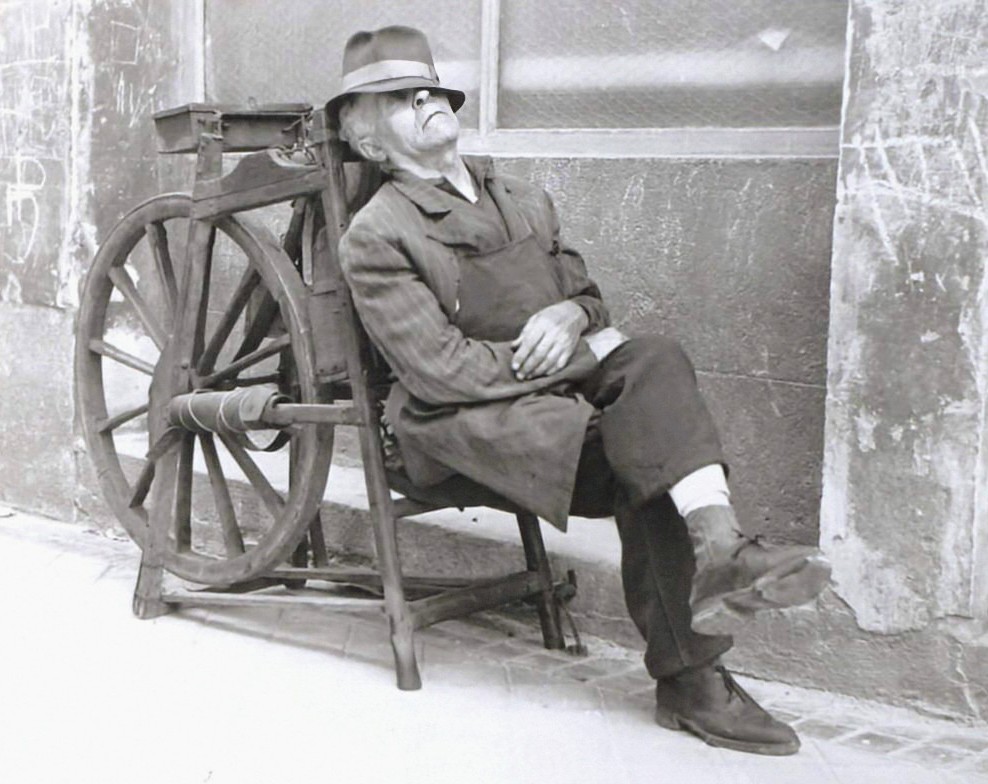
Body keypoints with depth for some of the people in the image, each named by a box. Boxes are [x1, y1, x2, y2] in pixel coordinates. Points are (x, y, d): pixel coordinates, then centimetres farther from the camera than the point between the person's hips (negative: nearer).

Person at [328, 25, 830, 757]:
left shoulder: (524, 201, 19)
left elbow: (590, 295, 22)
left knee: (657, 360, -26)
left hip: (561, 385, 6)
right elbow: (440, 370, -12)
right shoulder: (376, 236, -3)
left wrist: (570, 317, -5)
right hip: (461, 421, -6)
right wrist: (586, 357, -15)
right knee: (646, 448, -27)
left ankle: (717, 545, -36)